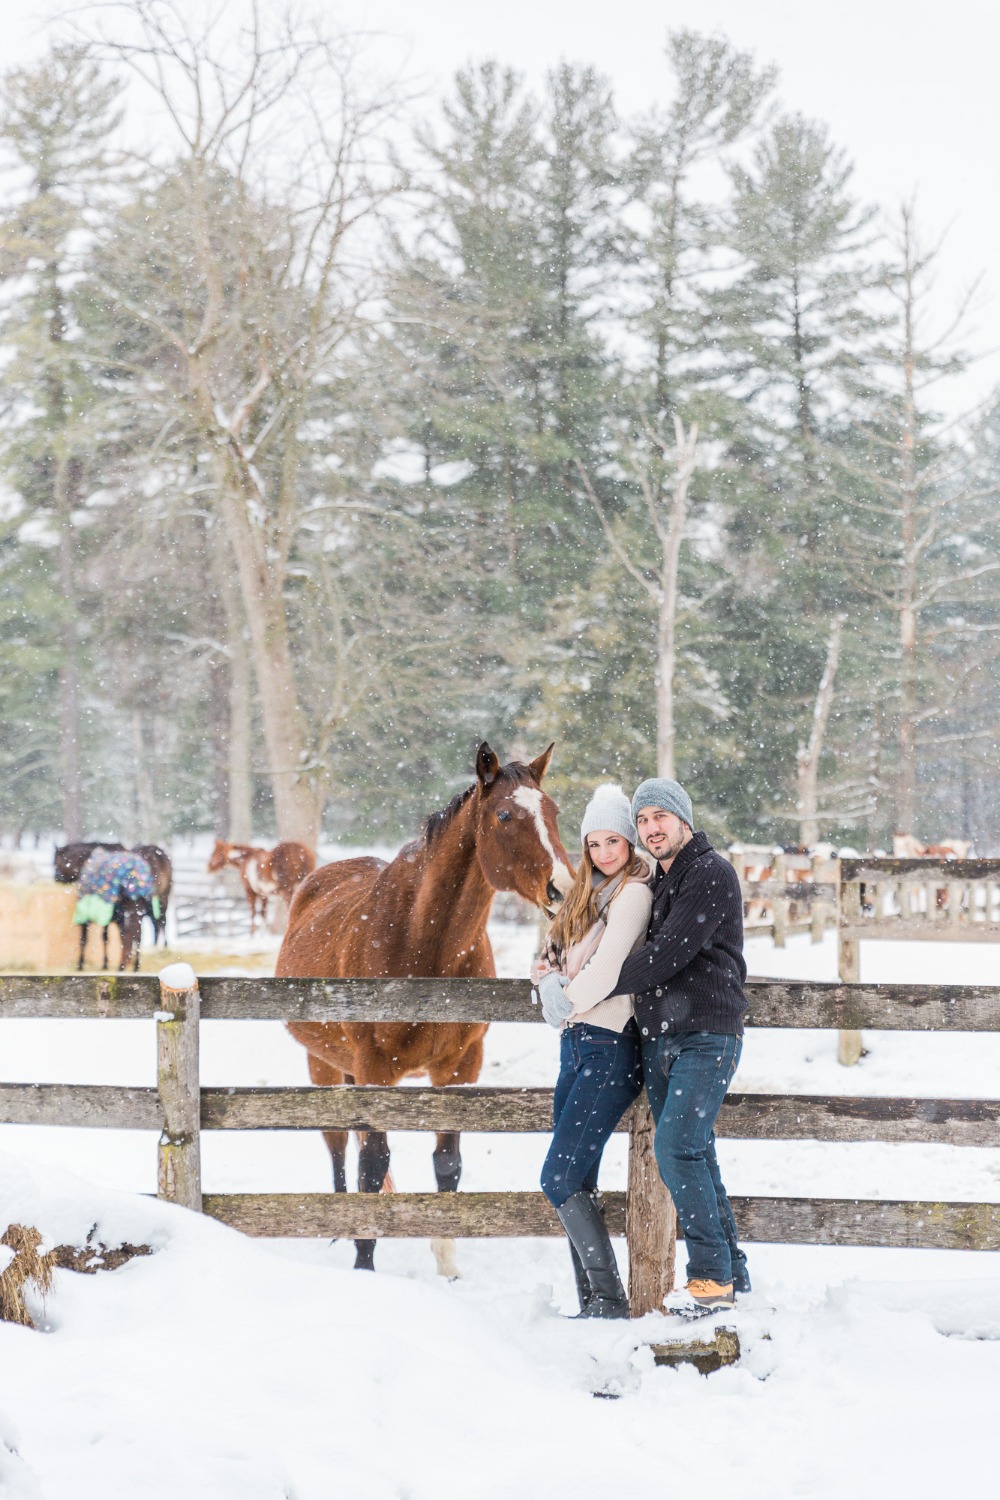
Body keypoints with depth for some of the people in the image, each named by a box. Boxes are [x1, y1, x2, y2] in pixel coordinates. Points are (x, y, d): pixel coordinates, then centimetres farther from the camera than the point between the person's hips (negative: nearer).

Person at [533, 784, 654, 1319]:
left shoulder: (633, 893, -9)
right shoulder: (588, 893, 17)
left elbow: (607, 968, -18)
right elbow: (553, 962, 15)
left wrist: (567, 1000, -3)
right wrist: (550, 980, -7)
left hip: (610, 1047, -9)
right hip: (575, 1044, 9)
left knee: (559, 1179, -12)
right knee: (576, 1183, 8)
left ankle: (610, 1300, -8)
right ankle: (592, 1302, 12)